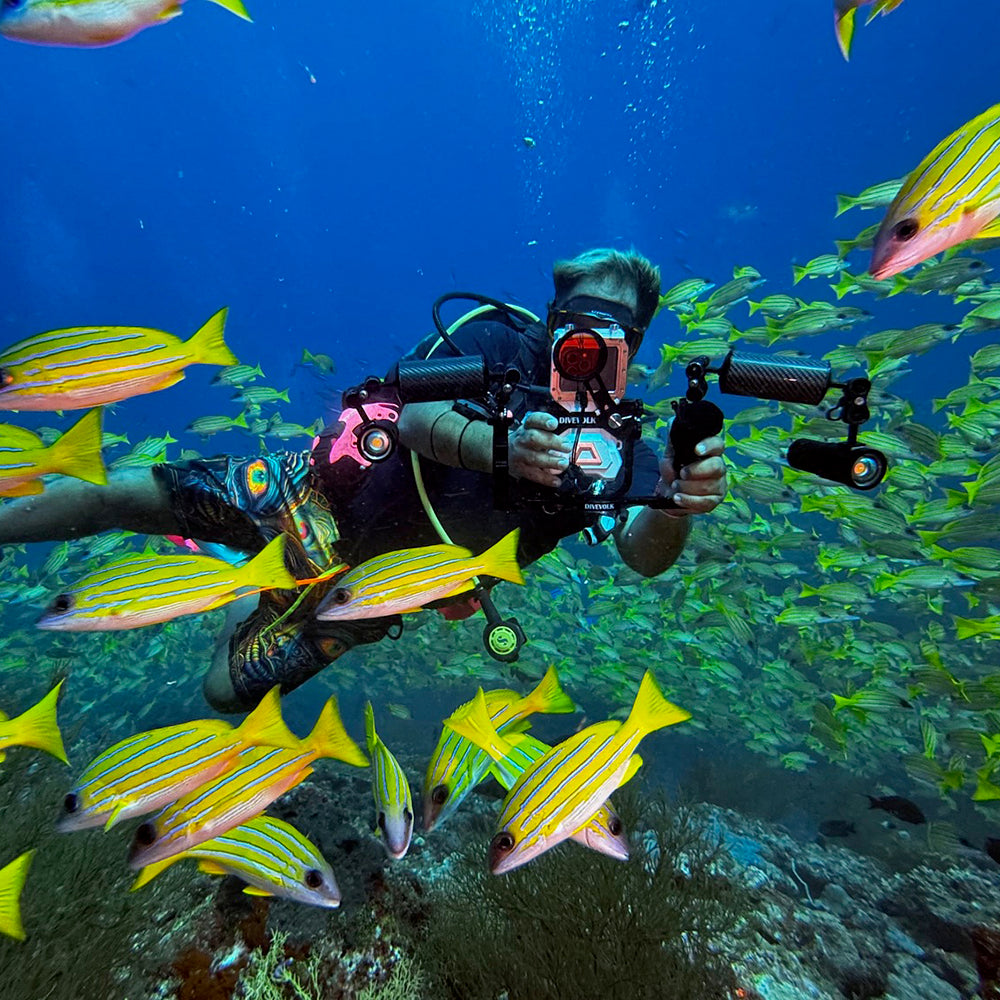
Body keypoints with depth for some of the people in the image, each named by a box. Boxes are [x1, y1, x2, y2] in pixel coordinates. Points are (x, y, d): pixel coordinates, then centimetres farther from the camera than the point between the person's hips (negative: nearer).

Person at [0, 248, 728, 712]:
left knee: (228, 691, 10)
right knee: (127, 495, -5)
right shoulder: (497, 343, -11)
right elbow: (415, 417, -26)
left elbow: (642, 553, -23)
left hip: (374, 585, 1)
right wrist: (497, 448, -45)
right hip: (333, 489, -1)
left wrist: (678, 505, -45)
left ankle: (252, 598, 40)